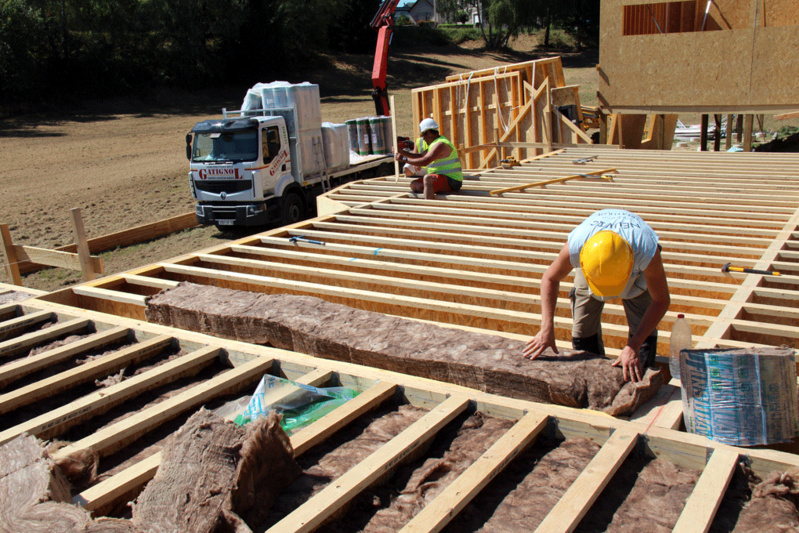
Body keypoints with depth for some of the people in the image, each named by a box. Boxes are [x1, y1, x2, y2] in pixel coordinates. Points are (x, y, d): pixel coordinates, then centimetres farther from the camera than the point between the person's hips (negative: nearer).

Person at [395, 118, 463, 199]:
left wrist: (404, 159, -16)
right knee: (414, 184, 7)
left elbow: (424, 162, -24)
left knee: (427, 178, -36)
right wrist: (402, 152, 20)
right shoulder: (436, 143, 19)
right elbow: (420, 156, 27)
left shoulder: (440, 144, -16)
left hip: (451, 182, -11)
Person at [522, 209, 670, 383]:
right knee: (583, 327, -2)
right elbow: (550, 279, -20)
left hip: (637, 273, -1)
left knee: (643, 329, -12)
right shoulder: (575, 246, -42)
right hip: (592, 264, 1)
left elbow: (662, 300, -30)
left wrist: (633, 347, -36)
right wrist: (547, 328, -28)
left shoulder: (647, 253, -45)